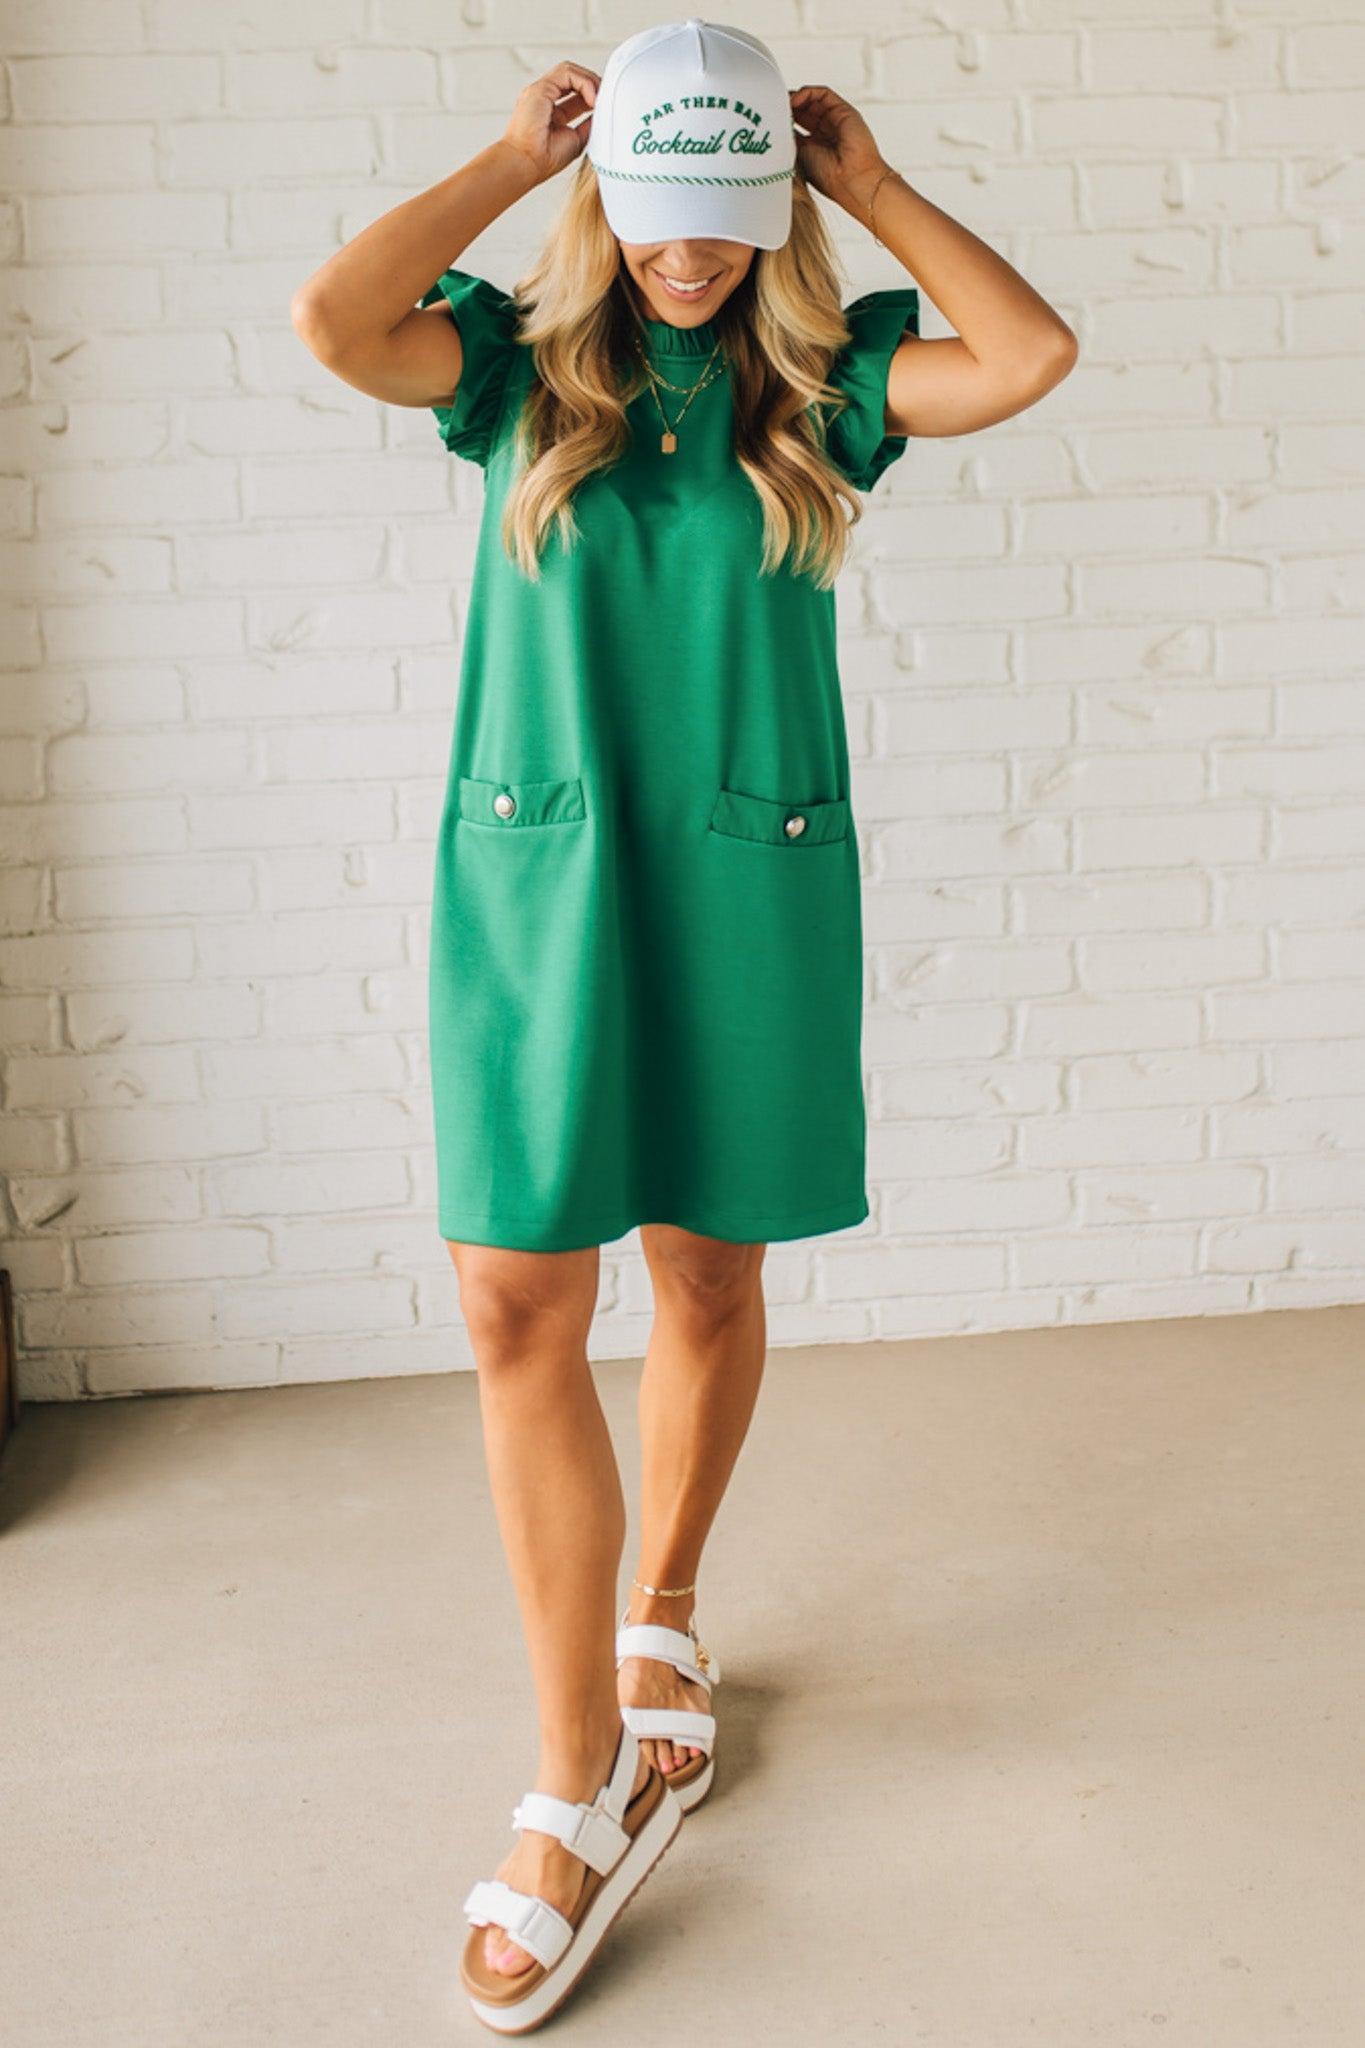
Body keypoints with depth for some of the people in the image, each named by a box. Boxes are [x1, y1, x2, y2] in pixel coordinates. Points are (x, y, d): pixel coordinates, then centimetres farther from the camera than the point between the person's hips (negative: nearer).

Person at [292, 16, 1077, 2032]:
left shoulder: (818, 374, 6)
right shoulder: (526, 360, 5)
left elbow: (1034, 355, -10)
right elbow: (329, 318, -13)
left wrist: (873, 179, 0)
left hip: (749, 884, 1)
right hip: (534, 880, 0)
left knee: (710, 1282, 10)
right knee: (518, 1306, -6)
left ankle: (661, 1620, 37)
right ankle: (582, 1785, 6)